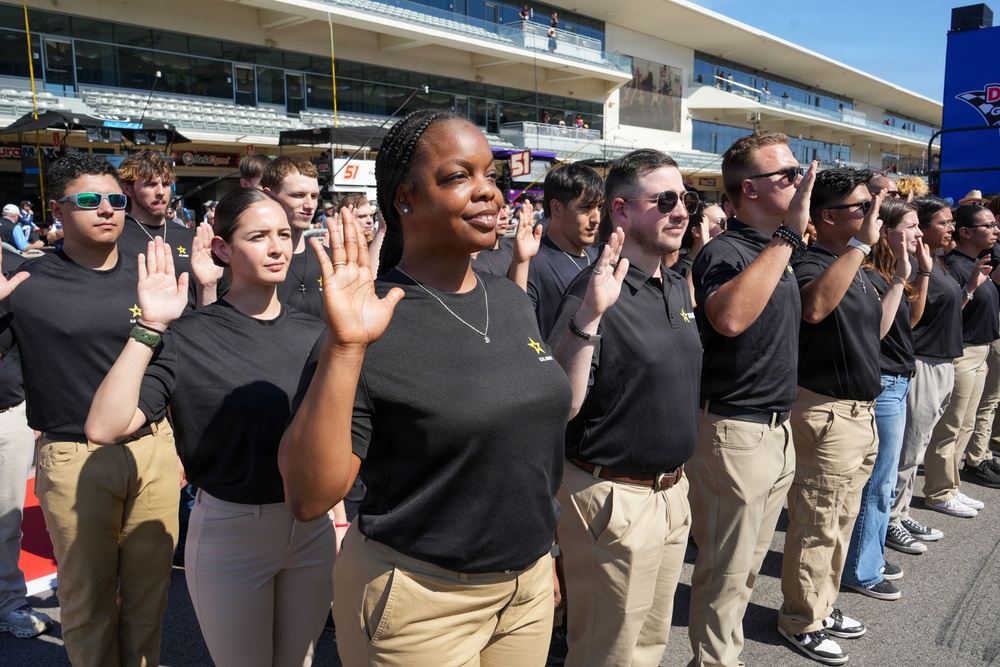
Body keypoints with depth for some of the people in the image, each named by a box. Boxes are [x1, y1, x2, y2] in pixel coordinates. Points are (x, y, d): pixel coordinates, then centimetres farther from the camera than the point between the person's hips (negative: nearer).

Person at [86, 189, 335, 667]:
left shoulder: (311, 333, -1)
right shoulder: (188, 338, -14)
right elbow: (104, 428, -25)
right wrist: (150, 328, -29)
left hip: (312, 529, 4)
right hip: (230, 534, -4)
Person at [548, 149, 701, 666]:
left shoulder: (679, 288, 7)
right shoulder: (595, 291, -19)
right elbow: (559, 407, -28)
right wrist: (588, 316, -39)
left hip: (672, 492, 8)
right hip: (615, 501, -8)